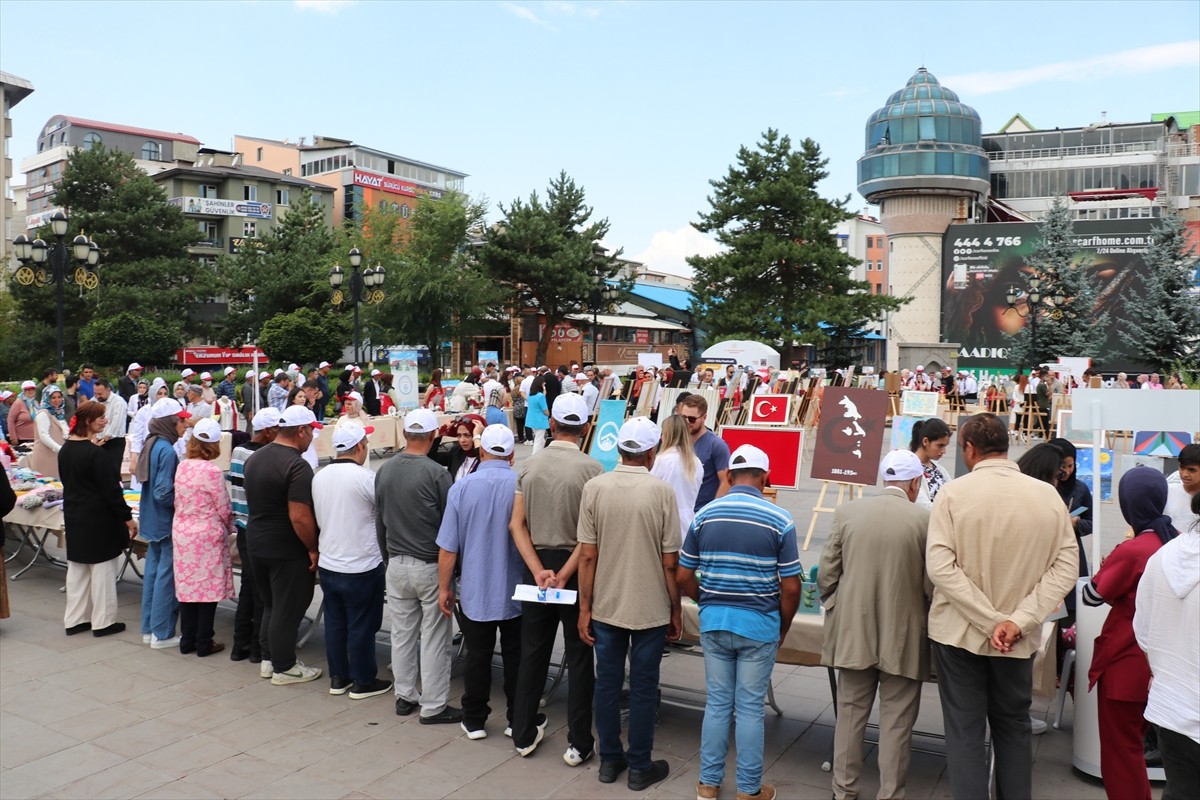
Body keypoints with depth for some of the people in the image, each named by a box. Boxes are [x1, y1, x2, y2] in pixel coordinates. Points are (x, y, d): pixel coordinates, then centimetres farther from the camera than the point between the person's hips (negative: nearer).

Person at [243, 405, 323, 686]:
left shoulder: (254, 457, 6)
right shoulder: (297, 466, -22)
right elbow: (299, 517, -26)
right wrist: (313, 548, -15)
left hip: (256, 543, 9)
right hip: (286, 550, -8)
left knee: (270, 604, 21)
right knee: (288, 609, 5)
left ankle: (268, 659, 31)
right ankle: (284, 667, 16)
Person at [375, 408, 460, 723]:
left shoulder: (384, 471, 1)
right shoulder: (436, 473, -16)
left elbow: (379, 520, 11)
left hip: (396, 564, 6)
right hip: (430, 565, -5)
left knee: (402, 632, 15)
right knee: (433, 638, 3)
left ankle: (405, 696, 27)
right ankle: (433, 706, 10)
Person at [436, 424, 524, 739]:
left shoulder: (461, 488, -10)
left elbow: (448, 546, -7)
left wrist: (445, 587, 5)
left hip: (474, 592, 0)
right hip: (515, 592, 0)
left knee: (477, 657, 13)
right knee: (515, 658, 13)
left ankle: (474, 721, 23)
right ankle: (517, 720, 23)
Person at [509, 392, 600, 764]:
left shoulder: (529, 466, -1)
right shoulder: (591, 468, -13)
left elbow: (517, 525, -5)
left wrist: (540, 572, -10)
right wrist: (564, 575, -14)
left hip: (536, 566, 4)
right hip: (576, 568, -3)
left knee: (533, 651, 15)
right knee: (579, 657, 8)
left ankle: (524, 734, 27)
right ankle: (578, 743, 16)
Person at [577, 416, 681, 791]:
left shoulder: (594, 488, -8)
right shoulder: (661, 492, -14)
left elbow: (587, 555, -6)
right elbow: (670, 563, -10)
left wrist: (585, 608, 3)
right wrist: (676, 610, 3)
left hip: (606, 605, 2)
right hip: (650, 608, -2)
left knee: (607, 683, 16)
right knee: (643, 688, 10)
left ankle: (610, 759, 28)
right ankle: (639, 767, 22)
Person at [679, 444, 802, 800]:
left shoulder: (704, 515, -1)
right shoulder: (779, 520, -9)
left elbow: (684, 577, 3)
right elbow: (790, 587, -8)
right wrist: (783, 627, 8)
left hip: (714, 622, 3)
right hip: (758, 625, -2)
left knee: (717, 703, 14)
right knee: (750, 707, 8)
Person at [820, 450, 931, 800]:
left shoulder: (847, 512, -4)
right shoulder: (925, 519, -11)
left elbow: (826, 574, -2)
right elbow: (932, 584, -8)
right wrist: (927, 620, 11)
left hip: (852, 634, 3)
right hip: (902, 638, -2)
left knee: (850, 714, 15)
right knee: (896, 722, 10)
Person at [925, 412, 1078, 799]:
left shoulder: (953, 492, -13)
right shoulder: (1047, 494, -5)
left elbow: (940, 567, -19)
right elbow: (1066, 566, -7)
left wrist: (991, 621, -17)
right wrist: (1019, 620, -11)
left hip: (959, 632, -3)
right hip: (1018, 639, 3)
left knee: (964, 732, 8)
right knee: (1014, 727, 21)